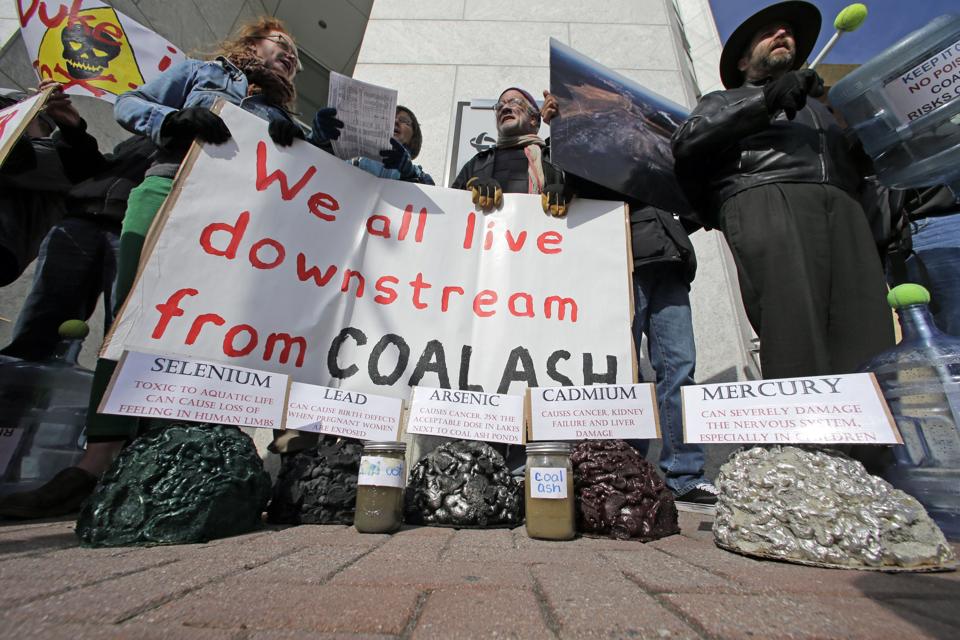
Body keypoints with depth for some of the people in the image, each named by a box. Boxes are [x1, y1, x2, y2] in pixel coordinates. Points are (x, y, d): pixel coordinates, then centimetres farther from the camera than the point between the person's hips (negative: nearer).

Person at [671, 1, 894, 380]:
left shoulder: (821, 109, 43)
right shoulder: (723, 102, 30)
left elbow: (861, 164, 34)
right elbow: (686, 142, 6)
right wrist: (765, 101, -3)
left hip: (842, 207, 5)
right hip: (763, 199, -4)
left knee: (867, 341, -19)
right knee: (796, 344, -26)